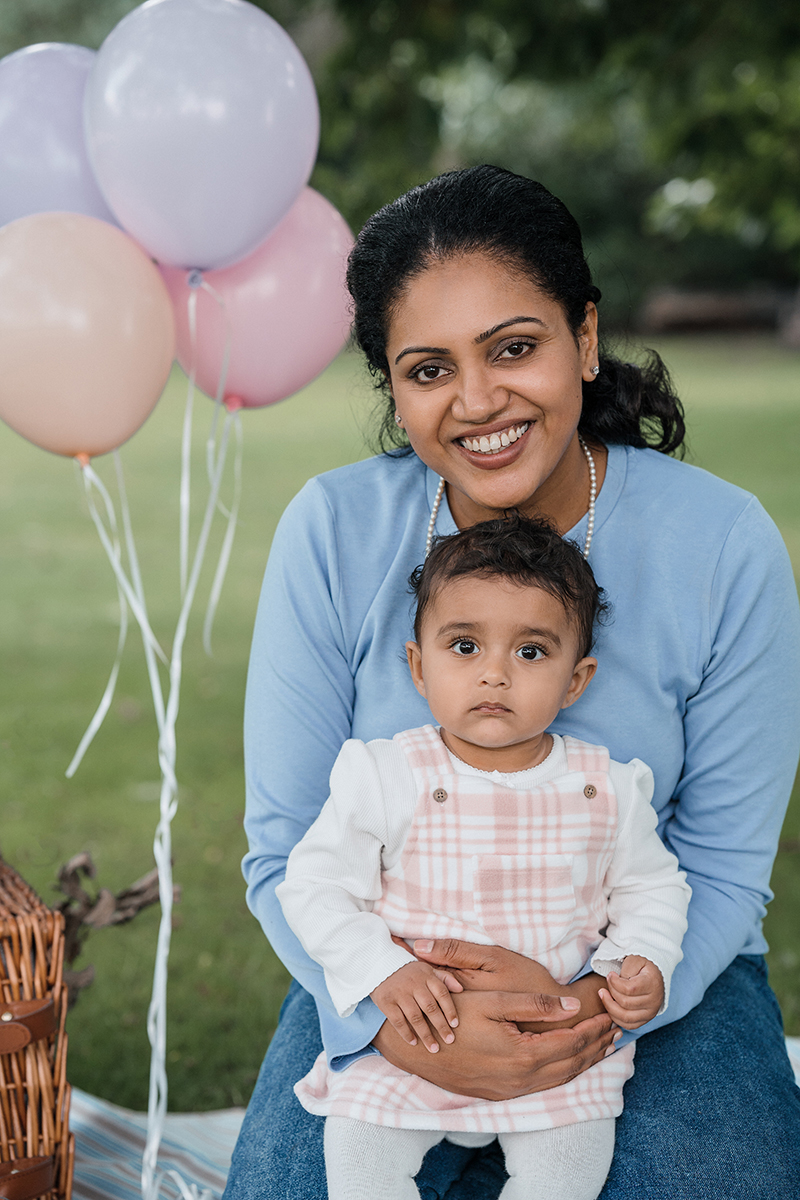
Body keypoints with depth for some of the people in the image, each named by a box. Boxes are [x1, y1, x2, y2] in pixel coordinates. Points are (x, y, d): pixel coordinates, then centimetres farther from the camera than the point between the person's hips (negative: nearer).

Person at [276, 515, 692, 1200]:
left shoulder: (605, 790, -3)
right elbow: (315, 887, -5)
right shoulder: (386, 778, -9)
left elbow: (651, 886, 10)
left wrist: (644, 963, -9)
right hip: (410, 1037, -1)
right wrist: (383, 971, -18)